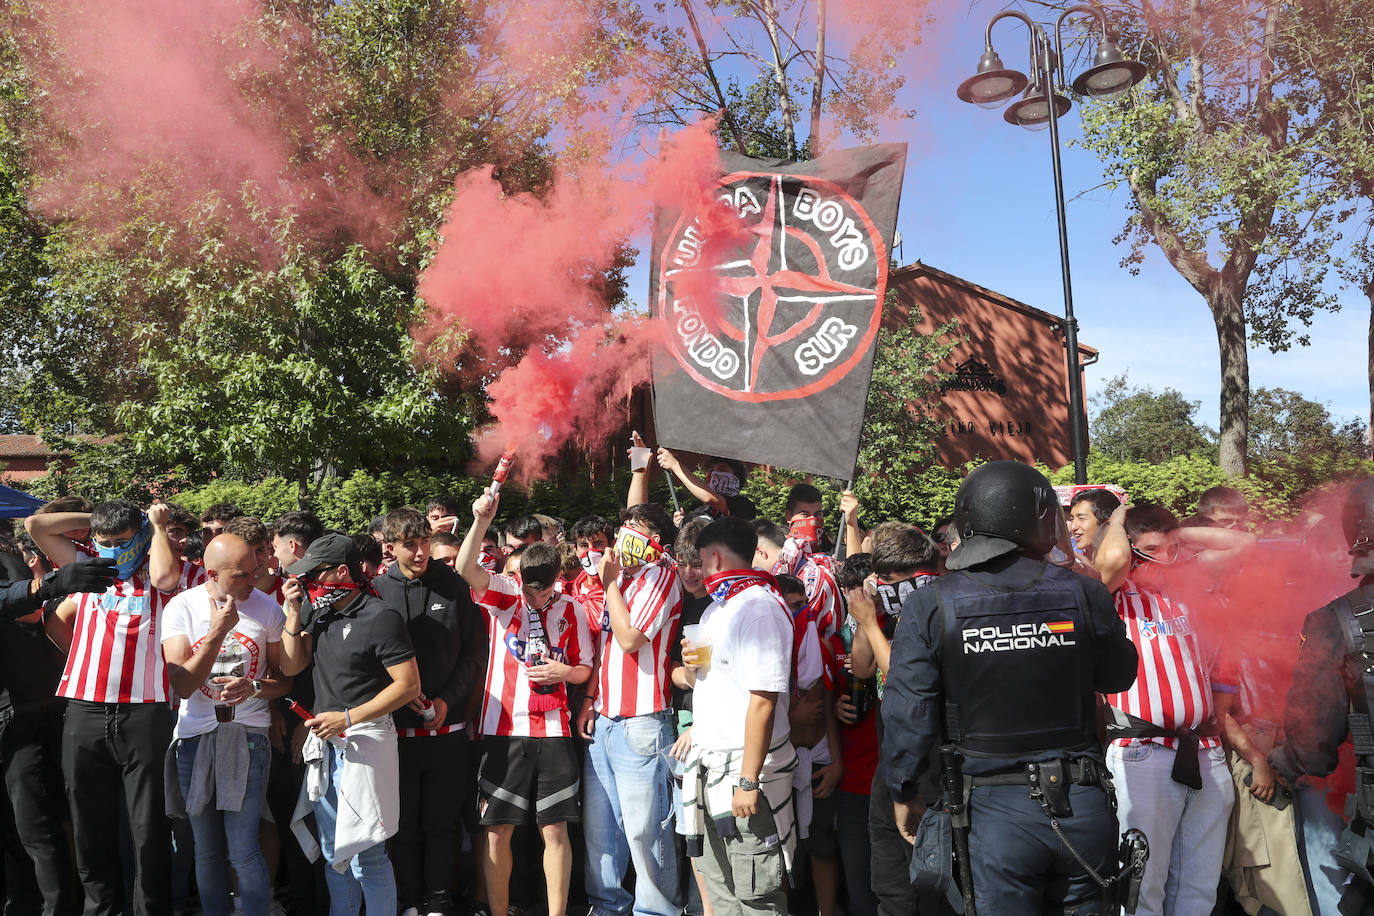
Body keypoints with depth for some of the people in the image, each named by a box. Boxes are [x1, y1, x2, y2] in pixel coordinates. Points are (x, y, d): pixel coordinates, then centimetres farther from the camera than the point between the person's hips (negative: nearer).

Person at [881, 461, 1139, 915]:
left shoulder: (929, 605, -10)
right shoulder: (1084, 594, -7)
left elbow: (907, 709, -8)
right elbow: (1118, 676, 10)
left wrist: (904, 792, 6)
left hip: (996, 809, -2)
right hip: (1082, 806, 2)